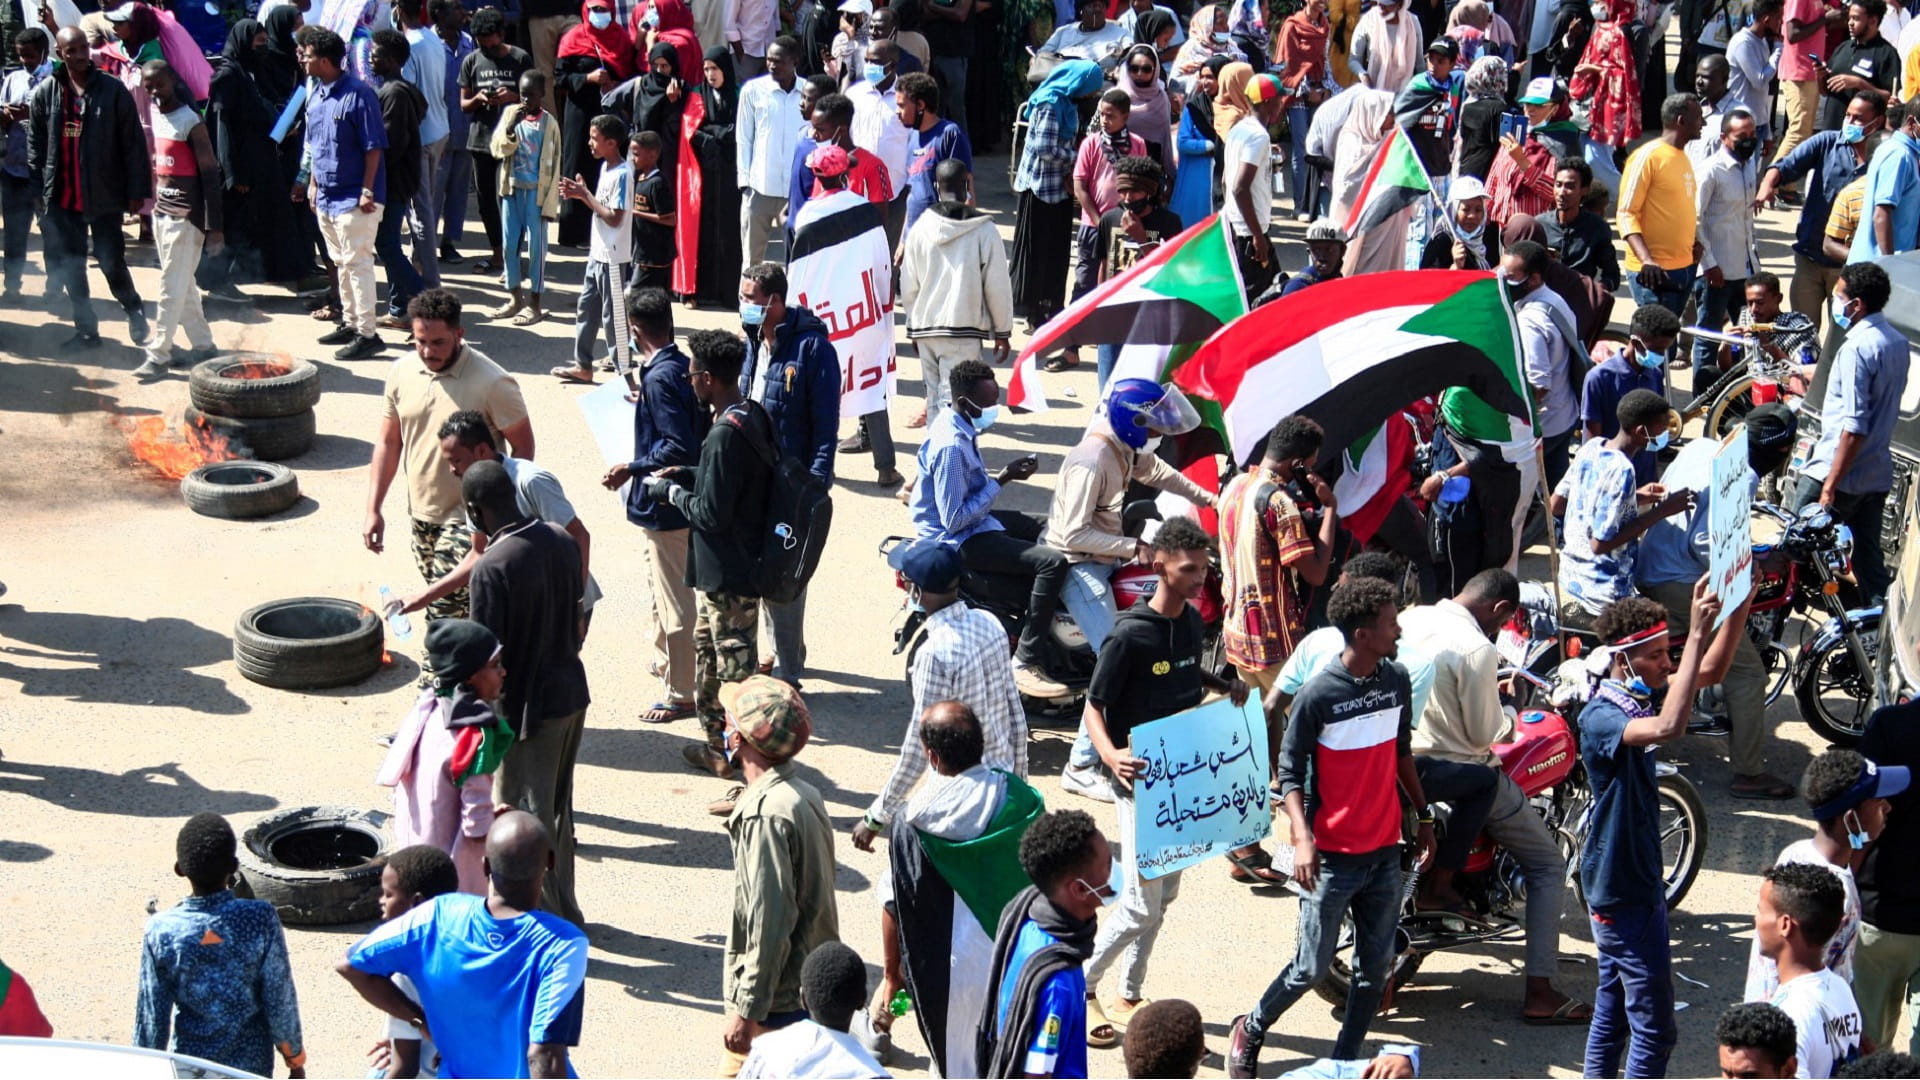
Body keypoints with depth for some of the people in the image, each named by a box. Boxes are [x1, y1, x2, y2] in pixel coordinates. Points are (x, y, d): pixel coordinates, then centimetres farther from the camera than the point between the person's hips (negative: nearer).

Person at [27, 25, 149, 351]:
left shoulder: (112, 89, -6)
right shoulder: (44, 93, 2)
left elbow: (133, 143, -5)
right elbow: (35, 147, 6)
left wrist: (136, 190, -7)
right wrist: (38, 193, 2)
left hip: (104, 196, -3)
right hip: (61, 199, 3)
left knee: (112, 263, 0)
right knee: (71, 267, 10)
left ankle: (133, 310, 27)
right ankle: (85, 328, 22)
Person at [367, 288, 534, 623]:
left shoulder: (492, 383, -17)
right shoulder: (402, 373, 0)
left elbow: (523, 445, -9)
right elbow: (388, 443, 9)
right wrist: (373, 510, 6)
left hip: (468, 520, -6)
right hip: (420, 514, 6)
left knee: (446, 612, -13)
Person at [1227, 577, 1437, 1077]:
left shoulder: (1398, 681, 1)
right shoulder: (1317, 695, -17)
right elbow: (1290, 773, -11)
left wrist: (1424, 816, 17)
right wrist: (1302, 838, -23)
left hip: (1385, 851, 6)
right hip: (1332, 857, -5)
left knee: (1374, 968, 9)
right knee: (1312, 967, 3)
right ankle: (1250, 1030, 27)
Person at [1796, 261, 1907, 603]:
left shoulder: (1857, 348, -19)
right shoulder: (1897, 342, 8)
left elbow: (1854, 426, -24)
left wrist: (1830, 486, -23)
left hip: (1838, 472, -8)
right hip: (1878, 474, 8)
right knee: (1870, 561, 12)